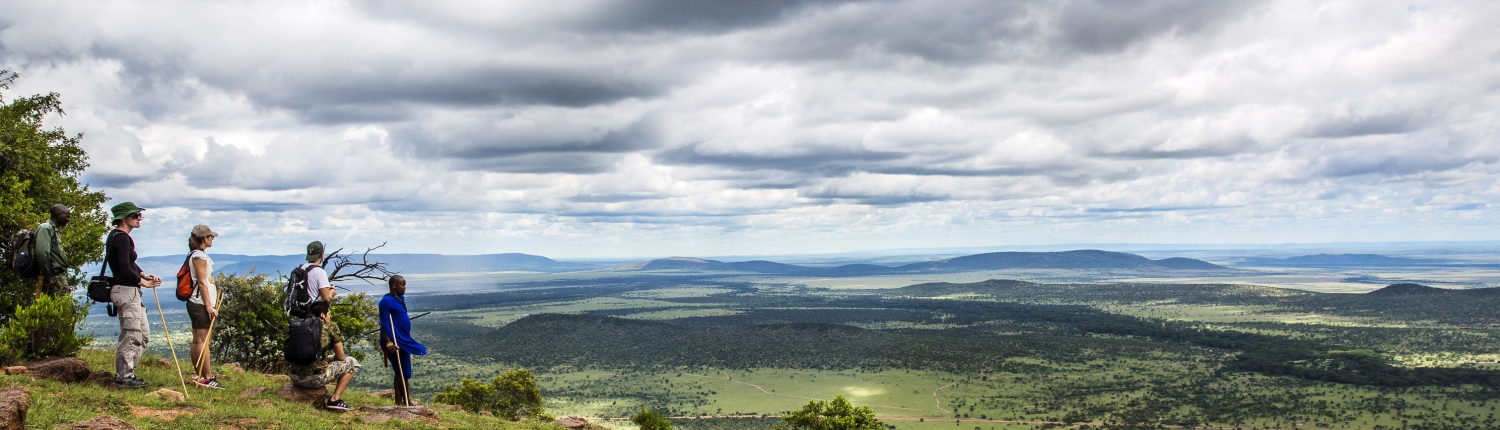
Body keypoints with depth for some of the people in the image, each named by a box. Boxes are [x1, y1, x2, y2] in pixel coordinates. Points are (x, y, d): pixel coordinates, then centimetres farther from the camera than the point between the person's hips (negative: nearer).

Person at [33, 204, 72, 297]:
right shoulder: (45, 228, -6)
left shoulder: (54, 230, 23)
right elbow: (42, 253, -18)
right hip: (54, 278, -10)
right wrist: (47, 277, -18)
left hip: (60, 276, 10)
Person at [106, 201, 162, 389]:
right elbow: (125, 270, -22)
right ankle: (124, 378, 4)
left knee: (143, 334, 15)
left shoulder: (119, 236, 16)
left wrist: (145, 275, 5)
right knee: (131, 336, -4)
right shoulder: (121, 238, -15)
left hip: (131, 292, 11)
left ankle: (125, 373, 23)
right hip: (126, 291, -11)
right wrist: (144, 282, -8)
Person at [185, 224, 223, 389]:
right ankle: (208, 378, -12)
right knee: (202, 340, -11)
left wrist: (211, 304, 21)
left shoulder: (198, 255, 18)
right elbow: (202, 282, -16)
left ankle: (200, 377, 14)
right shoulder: (199, 256, -11)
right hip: (200, 304, -10)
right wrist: (208, 305, -18)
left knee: (197, 341, 10)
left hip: (197, 303, 10)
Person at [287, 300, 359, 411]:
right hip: (316, 378, -6)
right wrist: (331, 359, 31)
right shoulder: (330, 326, 4)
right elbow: (340, 357, 9)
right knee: (351, 362, 16)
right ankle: (335, 399, 4)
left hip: (294, 377, 7)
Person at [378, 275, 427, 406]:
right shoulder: (387, 301, -15)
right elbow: (385, 324, -19)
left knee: (404, 373, 13)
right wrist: (388, 343, -25)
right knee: (401, 373, -6)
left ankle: (402, 402, 19)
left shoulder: (400, 298, 13)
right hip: (395, 342, -10)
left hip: (404, 341, 10)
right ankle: (403, 402, 1)